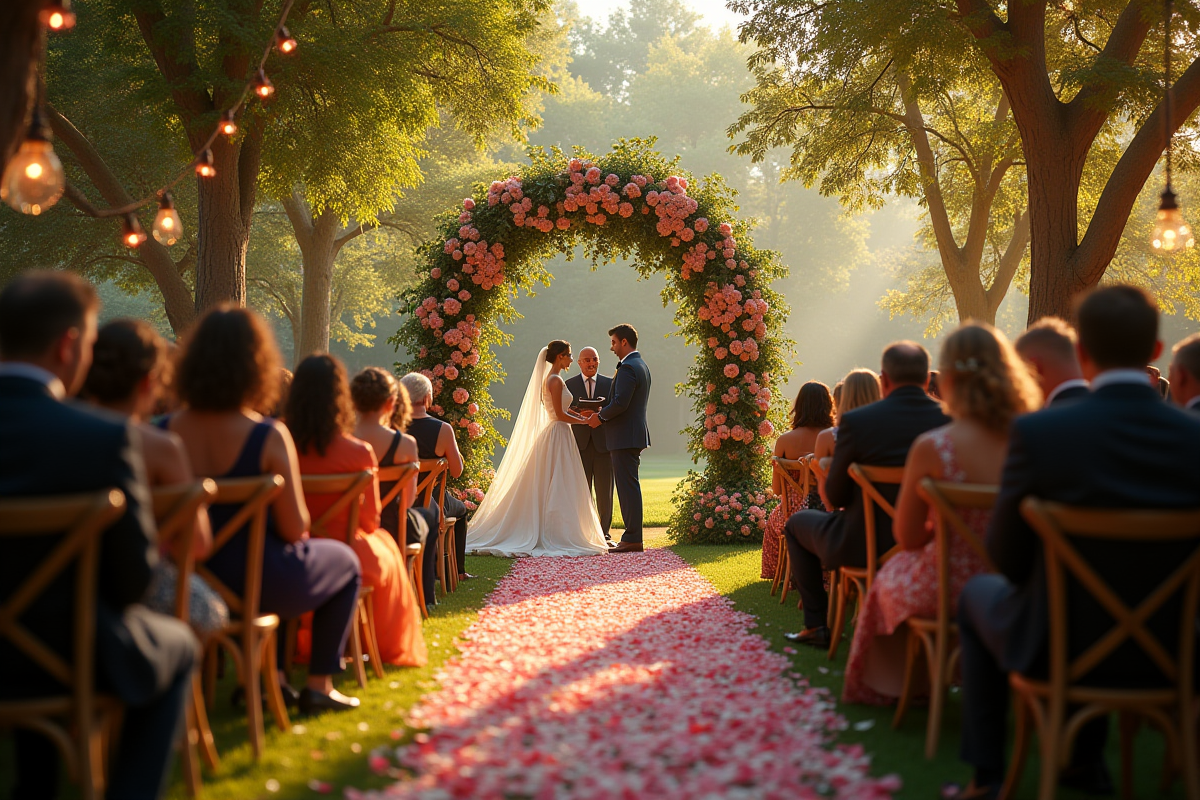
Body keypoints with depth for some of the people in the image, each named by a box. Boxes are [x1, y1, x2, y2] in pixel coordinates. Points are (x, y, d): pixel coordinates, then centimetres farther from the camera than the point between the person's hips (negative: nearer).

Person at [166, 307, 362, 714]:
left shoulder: (167, 432, -8)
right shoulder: (268, 436, -21)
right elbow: (294, 528, -16)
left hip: (194, 583, 5)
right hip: (262, 582, -5)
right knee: (345, 560, 26)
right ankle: (319, 685, 24)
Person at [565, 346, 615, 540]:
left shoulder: (609, 383, 11)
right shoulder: (569, 384, 9)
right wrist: (579, 412, -18)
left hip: (603, 442, 1)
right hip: (580, 442, -1)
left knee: (604, 490, 2)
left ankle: (605, 532, 8)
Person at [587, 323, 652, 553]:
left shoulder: (627, 368, -16)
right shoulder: (642, 366, 17)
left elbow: (620, 402, -24)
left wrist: (600, 416, -8)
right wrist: (603, 413, 13)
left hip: (625, 437, -11)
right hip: (635, 433, 11)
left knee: (627, 486, -8)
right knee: (629, 486, 13)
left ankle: (633, 539, -7)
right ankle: (632, 536, 17)